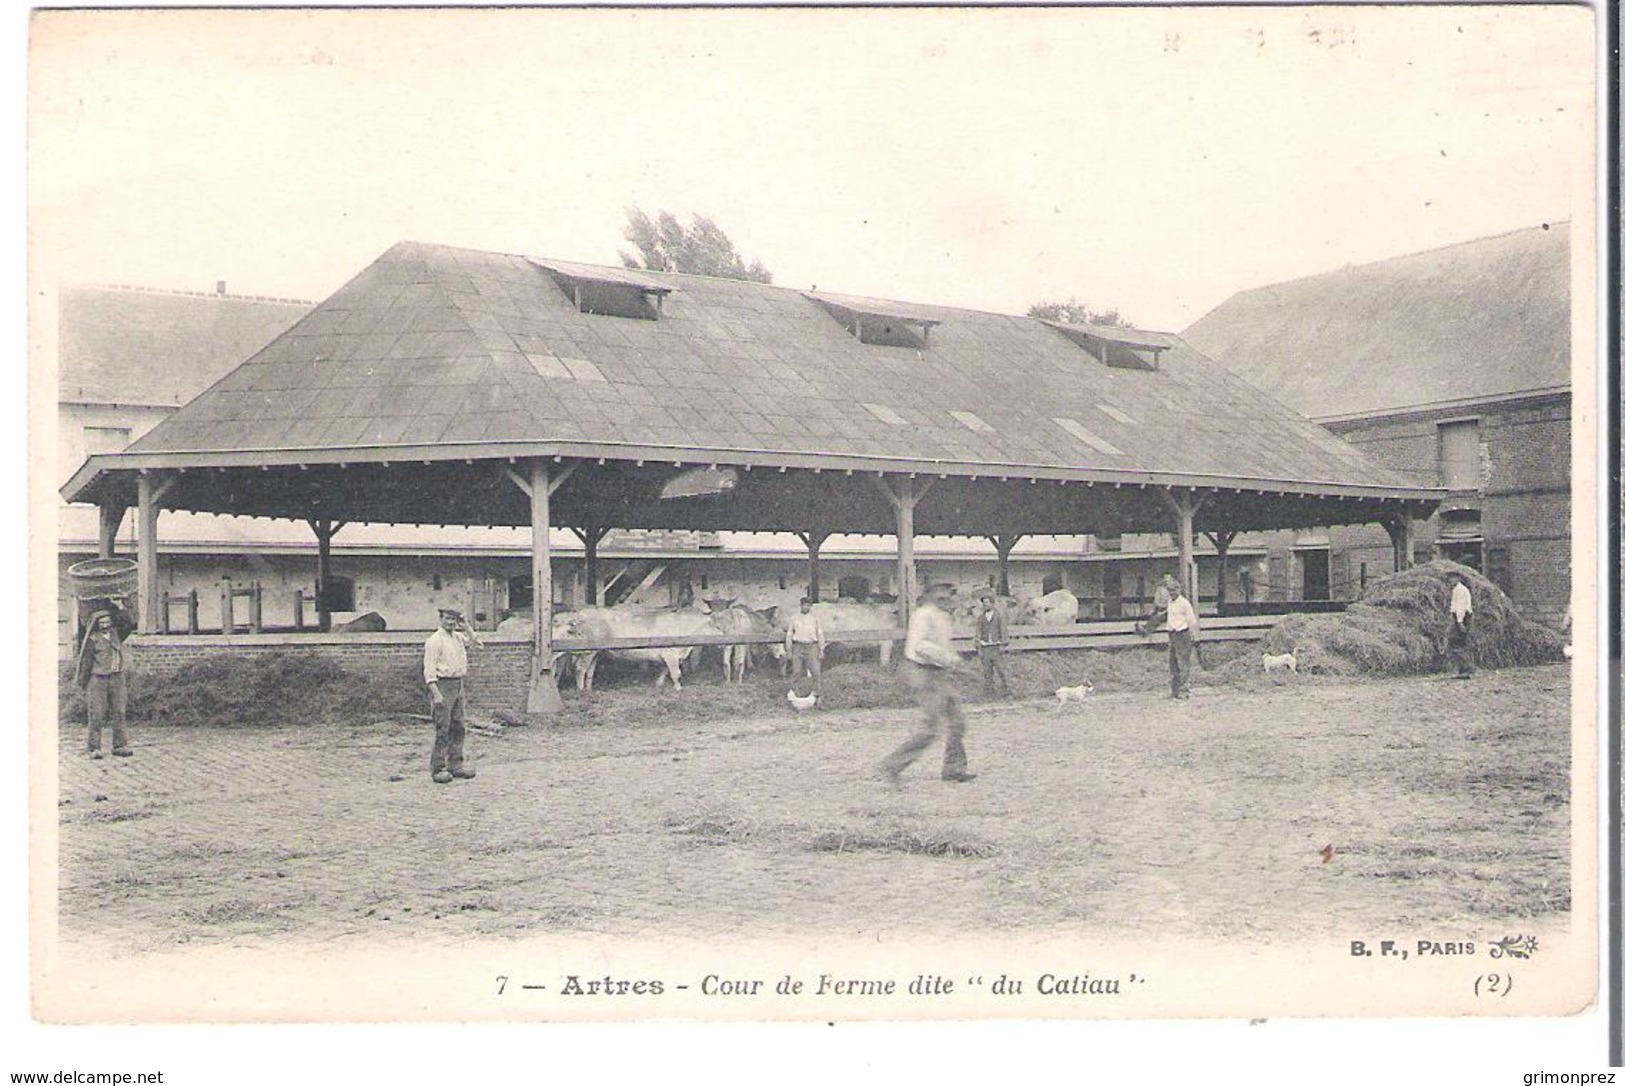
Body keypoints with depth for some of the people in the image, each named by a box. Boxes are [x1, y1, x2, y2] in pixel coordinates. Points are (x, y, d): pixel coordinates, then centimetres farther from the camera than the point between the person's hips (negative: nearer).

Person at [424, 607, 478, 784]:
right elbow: (429, 669, -15)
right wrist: (435, 693, -23)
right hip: (443, 685, -8)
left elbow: (472, 638, 37)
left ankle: (455, 765, 17)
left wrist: (464, 624, 18)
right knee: (443, 730, -8)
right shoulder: (435, 640, -9)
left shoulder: (458, 637, 14)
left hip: (458, 686, 8)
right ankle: (438, 768, -3)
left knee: (458, 728, 10)